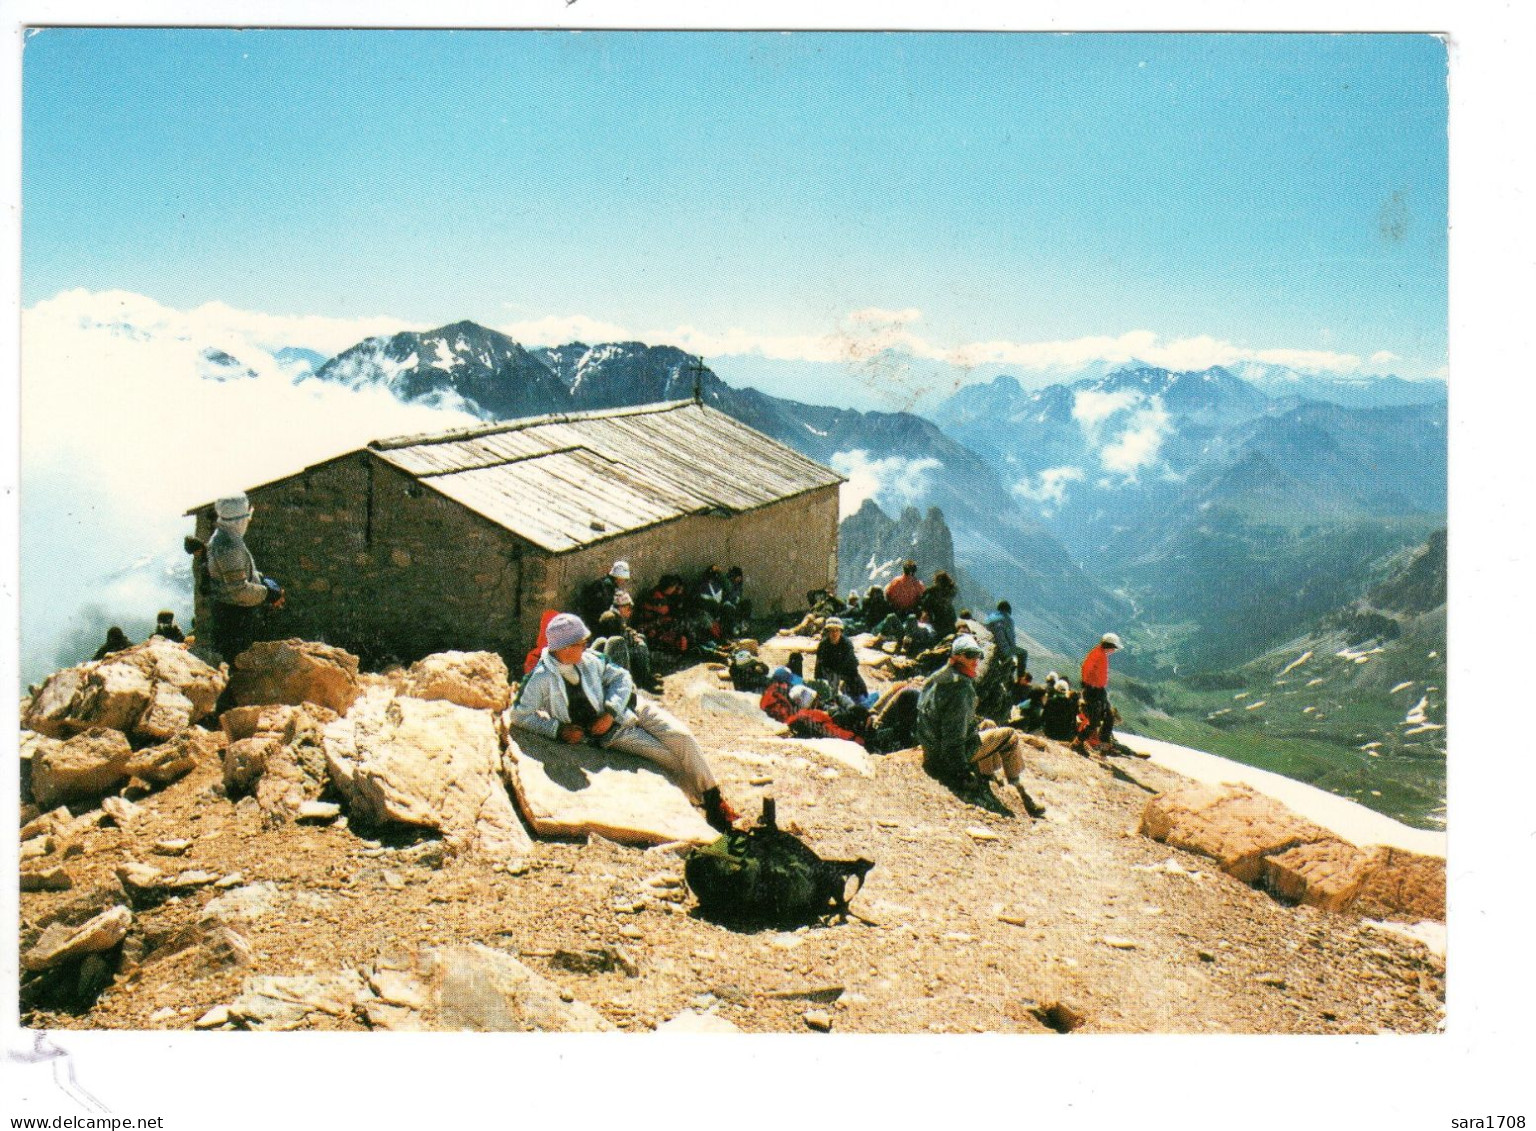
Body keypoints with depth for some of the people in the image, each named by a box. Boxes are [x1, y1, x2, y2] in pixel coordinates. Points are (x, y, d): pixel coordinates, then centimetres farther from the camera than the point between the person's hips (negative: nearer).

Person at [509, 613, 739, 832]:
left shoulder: (589, 659, -6)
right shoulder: (541, 678, -18)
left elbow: (621, 677, 3)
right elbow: (519, 714, -11)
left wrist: (611, 713, -12)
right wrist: (558, 728, -19)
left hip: (628, 707, 4)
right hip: (609, 733, -4)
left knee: (681, 737, -15)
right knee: (667, 756, -17)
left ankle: (714, 799, -1)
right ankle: (706, 808, 0)